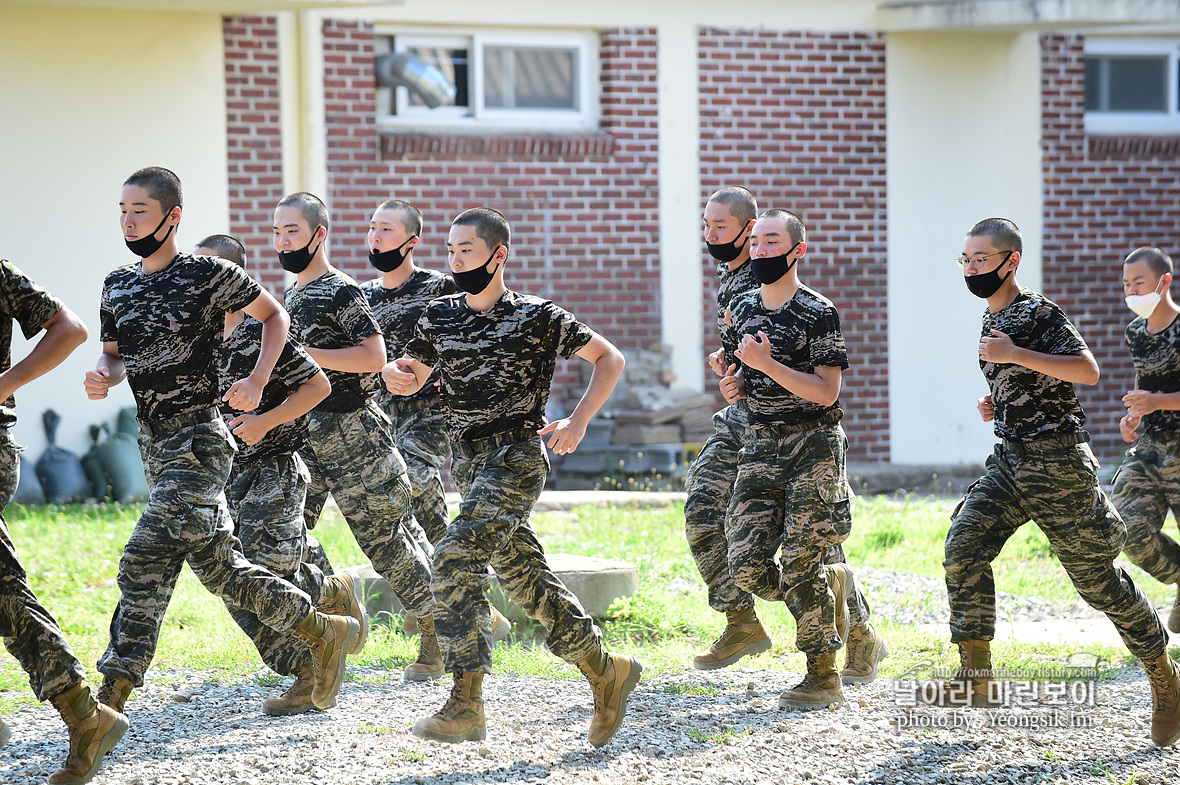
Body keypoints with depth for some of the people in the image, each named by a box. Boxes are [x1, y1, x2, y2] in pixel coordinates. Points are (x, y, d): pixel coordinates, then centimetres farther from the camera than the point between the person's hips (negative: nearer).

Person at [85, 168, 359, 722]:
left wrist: (257, 380, -9)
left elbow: (274, 315, 5)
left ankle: (110, 698, -11)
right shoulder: (117, 284, 9)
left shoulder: (209, 275, -8)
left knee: (144, 564, -16)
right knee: (220, 568, 7)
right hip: (153, 444, 8)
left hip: (198, 441, -8)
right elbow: (114, 354, 21)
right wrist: (103, 378, -3)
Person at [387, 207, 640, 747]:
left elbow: (609, 359, 1)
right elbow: (412, 378, 20)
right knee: (525, 580, 9)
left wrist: (577, 423, -10)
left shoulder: (538, 317, -6)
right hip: (469, 464, 7)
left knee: (455, 560, -21)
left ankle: (466, 705, -20)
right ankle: (605, 671, 24)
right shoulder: (441, 315, 10)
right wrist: (395, 373, -4)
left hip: (516, 455, -7)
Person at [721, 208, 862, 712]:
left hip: (813, 444, -6)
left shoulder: (818, 313, -9)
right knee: (748, 569, -4)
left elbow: (826, 391, -15)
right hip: (761, 445, 6)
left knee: (801, 565, -8)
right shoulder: (742, 307, 12)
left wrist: (767, 364, -23)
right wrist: (734, 383, 6)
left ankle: (823, 676, 4)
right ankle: (832, 584, 25)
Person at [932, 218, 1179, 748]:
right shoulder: (991, 321, 14)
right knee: (964, 548, -11)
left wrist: (1015, 355, -28)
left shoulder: (1039, 313, -13)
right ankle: (976, 676, -6)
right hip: (1010, 460, 8)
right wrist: (995, 406, 9)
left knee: (1098, 578, -1)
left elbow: (1087, 370, -25)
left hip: (1058, 464, -8)